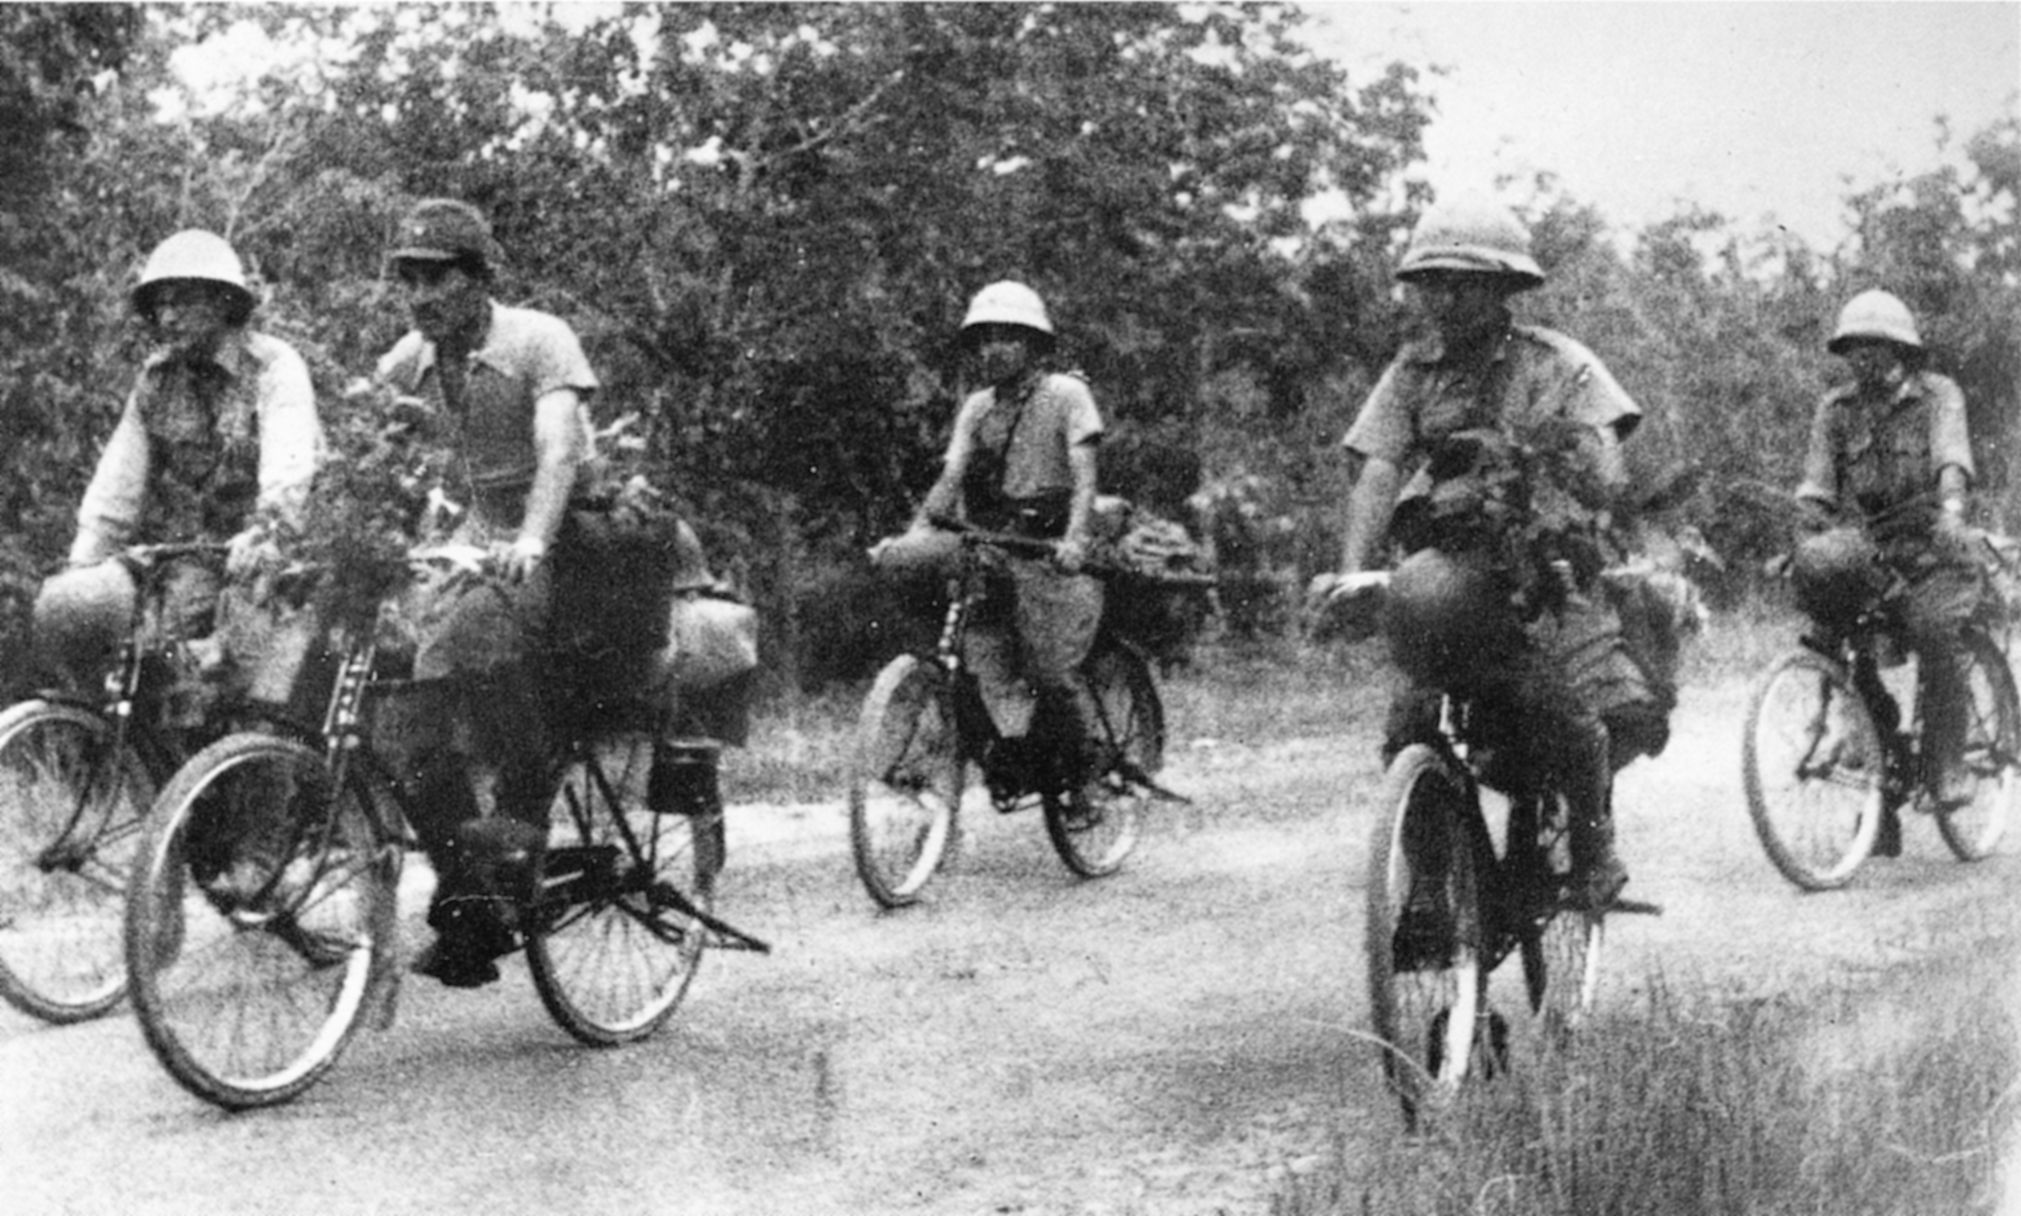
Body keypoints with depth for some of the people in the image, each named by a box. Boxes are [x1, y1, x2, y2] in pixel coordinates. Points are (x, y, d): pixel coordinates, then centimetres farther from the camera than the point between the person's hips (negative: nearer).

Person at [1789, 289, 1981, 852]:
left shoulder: (1937, 395, 1)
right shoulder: (1836, 408, 9)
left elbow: (1952, 457, -17)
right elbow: (1816, 488, 3)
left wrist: (1952, 507, -37)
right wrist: (1806, 542, -15)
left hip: (1929, 546, -3)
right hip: (1864, 544, 3)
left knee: (1932, 628, -30)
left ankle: (1946, 763, -13)